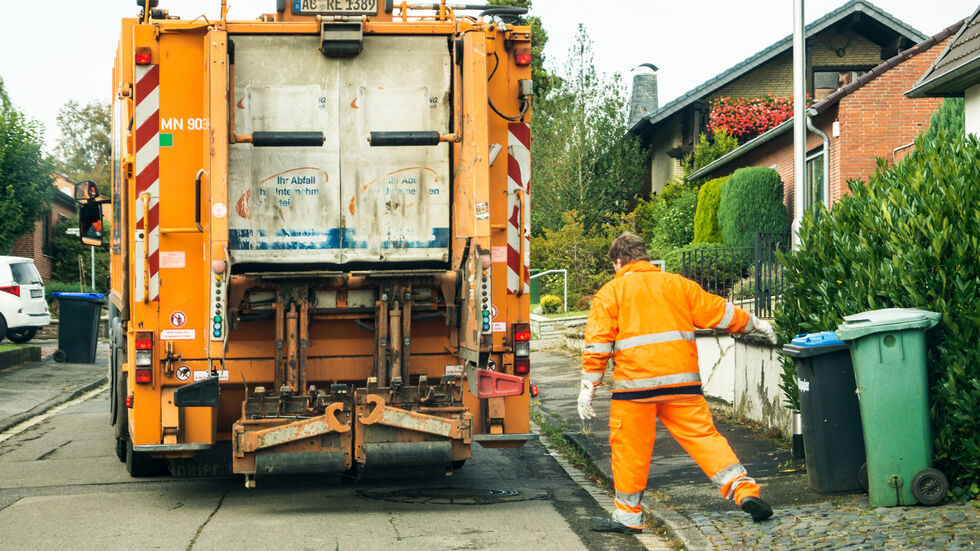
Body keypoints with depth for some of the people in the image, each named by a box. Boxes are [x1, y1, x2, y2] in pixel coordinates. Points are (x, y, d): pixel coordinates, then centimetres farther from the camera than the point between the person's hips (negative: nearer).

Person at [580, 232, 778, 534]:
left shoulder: (610, 292, 5)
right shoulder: (677, 284, 15)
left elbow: (597, 343, -2)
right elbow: (717, 312, 19)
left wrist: (588, 388, -1)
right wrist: (755, 325, 33)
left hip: (634, 384, -3)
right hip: (681, 380, 3)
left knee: (630, 448, 6)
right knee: (703, 434, 5)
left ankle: (628, 516, 14)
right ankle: (743, 488, -7)